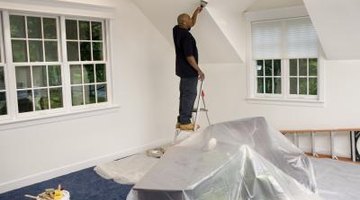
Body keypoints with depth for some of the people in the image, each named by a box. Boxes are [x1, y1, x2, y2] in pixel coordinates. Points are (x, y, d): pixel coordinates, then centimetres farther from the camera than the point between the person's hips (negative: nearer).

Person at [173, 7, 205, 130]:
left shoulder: (178, 31, 7)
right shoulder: (186, 36, -20)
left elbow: (192, 24, 27)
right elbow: (189, 56, -23)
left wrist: (196, 12, 18)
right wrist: (199, 70, -16)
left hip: (183, 70, 10)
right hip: (189, 71, -10)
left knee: (185, 95, 14)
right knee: (189, 95, -4)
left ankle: (181, 120, 19)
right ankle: (185, 122, 0)